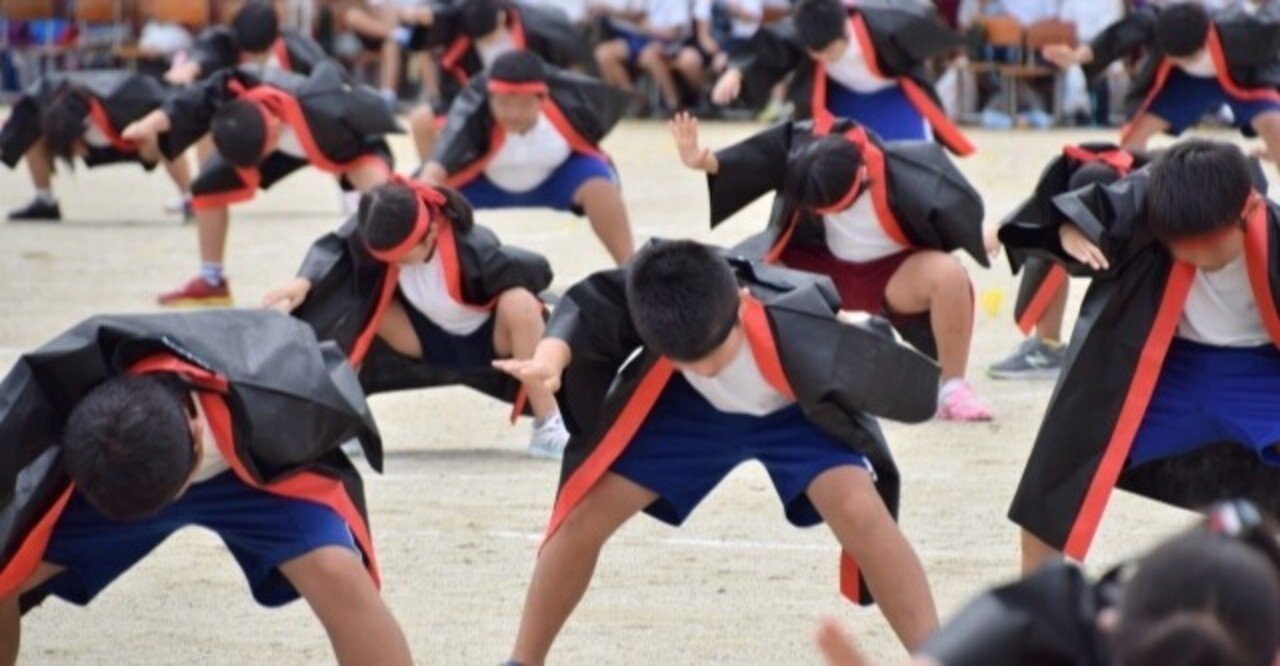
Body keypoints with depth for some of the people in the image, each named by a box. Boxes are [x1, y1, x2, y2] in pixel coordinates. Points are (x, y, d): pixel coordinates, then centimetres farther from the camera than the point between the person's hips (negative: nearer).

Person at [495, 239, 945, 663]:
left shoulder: (796, 327, -44)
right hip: (687, 404, 2)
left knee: (859, 510, -27)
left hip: (798, 407, -2)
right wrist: (549, 359, -60)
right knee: (585, 514, -6)